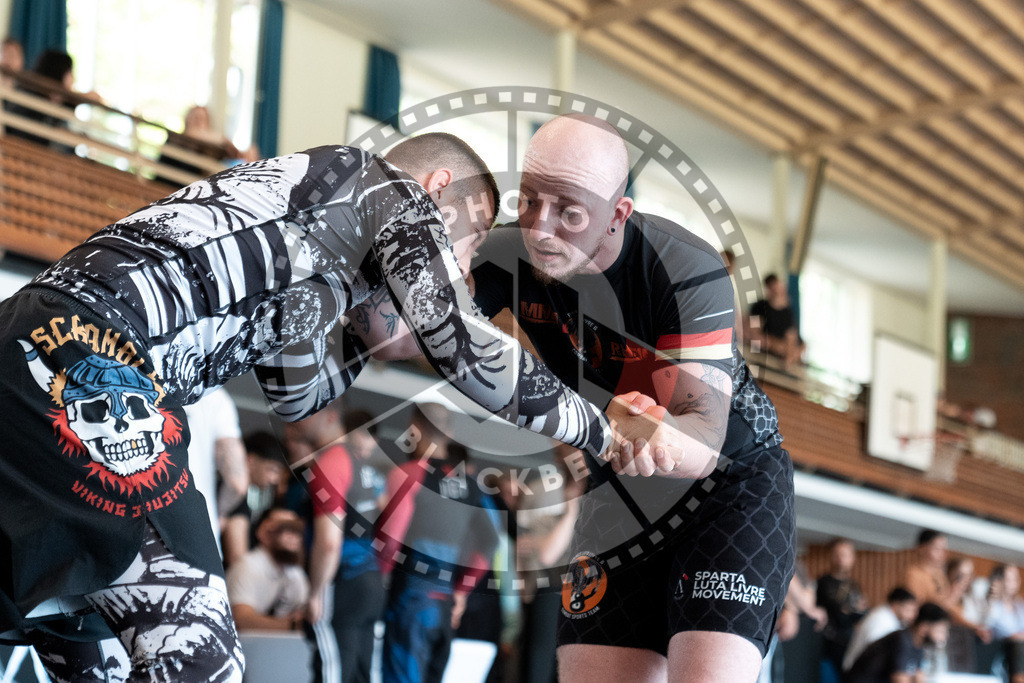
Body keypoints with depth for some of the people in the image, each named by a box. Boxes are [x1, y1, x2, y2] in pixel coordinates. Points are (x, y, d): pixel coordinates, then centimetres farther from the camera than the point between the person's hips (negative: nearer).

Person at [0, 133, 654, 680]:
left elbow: (296, 393, 35)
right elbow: (467, 351, -2)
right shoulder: (390, 189, 9)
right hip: (91, 360, -10)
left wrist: (392, 322, 34)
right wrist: (601, 428, 9)